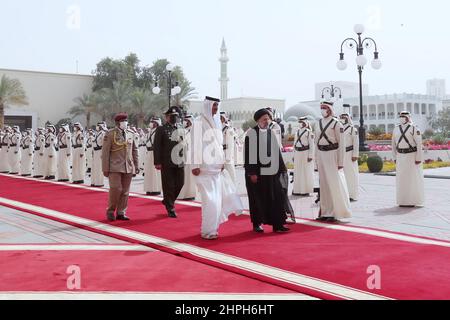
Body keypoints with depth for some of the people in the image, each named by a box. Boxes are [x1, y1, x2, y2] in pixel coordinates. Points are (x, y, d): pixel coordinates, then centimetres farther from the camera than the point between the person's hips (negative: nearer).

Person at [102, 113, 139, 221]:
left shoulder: (130, 134, 11)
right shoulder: (110, 134, -3)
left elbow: (134, 151, 16)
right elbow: (105, 152, -5)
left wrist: (136, 166, 12)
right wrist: (105, 169, -8)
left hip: (128, 168, 5)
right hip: (115, 167, -5)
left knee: (125, 191, 5)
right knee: (116, 189, -10)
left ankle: (121, 213, 14)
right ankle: (110, 211, 9)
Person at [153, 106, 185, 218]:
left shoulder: (181, 129, 12)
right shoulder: (161, 130, -2)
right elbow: (156, 147, -6)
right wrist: (157, 162, -12)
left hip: (179, 162, 5)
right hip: (167, 163, -5)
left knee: (180, 183, 7)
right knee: (169, 186, 1)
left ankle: (167, 201, 30)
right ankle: (170, 209, 11)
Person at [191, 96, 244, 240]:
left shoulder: (216, 122, 14)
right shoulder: (200, 122, -9)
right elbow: (197, 144, -12)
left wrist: (222, 161, 11)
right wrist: (196, 165, -16)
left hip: (216, 166, 7)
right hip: (205, 167, -7)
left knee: (217, 197, 11)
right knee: (210, 199, -5)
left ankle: (212, 226, 24)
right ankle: (208, 231, 6)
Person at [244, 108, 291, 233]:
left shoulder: (272, 133, 12)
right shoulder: (251, 133, -4)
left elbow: (277, 152, 15)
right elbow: (249, 154, -8)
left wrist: (281, 169, 12)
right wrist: (252, 172, -13)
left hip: (271, 172, 5)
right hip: (257, 173, -4)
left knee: (275, 198, 2)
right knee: (258, 199, 4)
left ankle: (277, 224, 6)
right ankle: (257, 224, 16)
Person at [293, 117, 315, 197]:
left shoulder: (309, 132, -7)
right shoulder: (297, 132, 14)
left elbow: (312, 145, -11)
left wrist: (310, 156, -16)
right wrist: (294, 155, 15)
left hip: (305, 153, -7)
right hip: (297, 153, 7)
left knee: (306, 172, -2)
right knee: (297, 172, 8)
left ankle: (306, 191, 3)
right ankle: (297, 190, 15)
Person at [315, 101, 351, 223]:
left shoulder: (336, 123, -7)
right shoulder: (319, 123, 11)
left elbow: (341, 143, -9)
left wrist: (340, 162, -12)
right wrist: (316, 158, 13)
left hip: (332, 154, -6)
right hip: (321, 154, 6)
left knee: (334, 183, -5)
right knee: (324, 183, 9)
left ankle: (336, 212, 5)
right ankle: (325, 212, 17)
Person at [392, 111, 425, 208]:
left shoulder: (414, 128, -10)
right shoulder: (397, 129, 7)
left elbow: (419, 144, -13)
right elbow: (394, 144, 12)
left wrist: (419, 158, -17)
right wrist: (395, 158, 8)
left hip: (412, 155, -5)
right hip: (401, 156, 5)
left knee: (413, 178, -3)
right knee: (402, 178, 5)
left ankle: (414, 200, 4)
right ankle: (403, 200, 13)